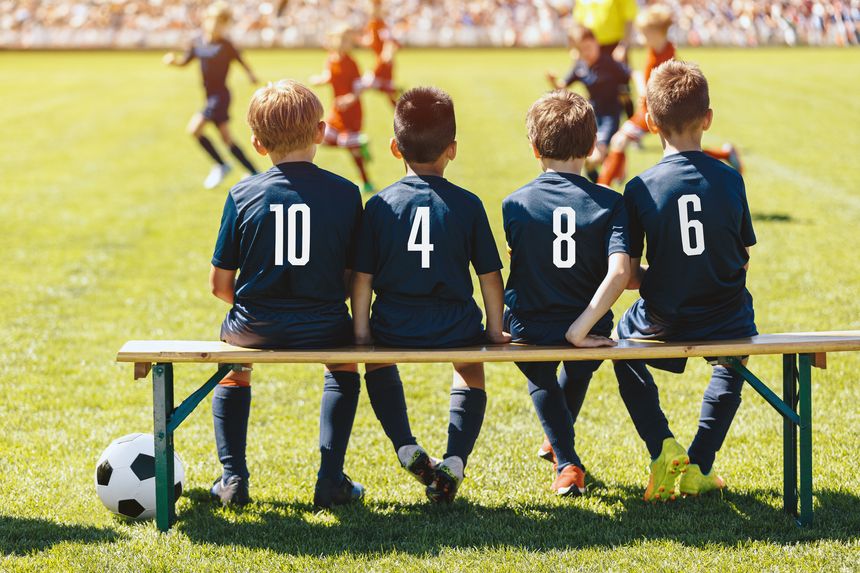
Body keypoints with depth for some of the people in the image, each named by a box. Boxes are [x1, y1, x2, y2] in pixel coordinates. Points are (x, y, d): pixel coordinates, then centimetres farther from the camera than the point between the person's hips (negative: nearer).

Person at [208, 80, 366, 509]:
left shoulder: (242, 195, -5)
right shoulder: (345, 194, -5)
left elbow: (219, 284, -2)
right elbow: (355, 279, -2)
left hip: (256, 327, 0)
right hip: (321, 327, 0)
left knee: (234, 367, 35)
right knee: (343, 365, 34)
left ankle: (232, 477, 25)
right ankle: (331, 479, 22)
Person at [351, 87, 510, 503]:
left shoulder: (381, 204, -4)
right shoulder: (467, 205, -4)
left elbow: (362, 276, -4)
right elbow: (490, 275, 0)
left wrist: (361, 331, 6)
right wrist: (495, 329, 13)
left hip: (393, 328, 0)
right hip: (455, 327, 0)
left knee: (379, 365, 35)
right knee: (471, 373, 32)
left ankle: (406, 449, 17)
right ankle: (454, 461, 10)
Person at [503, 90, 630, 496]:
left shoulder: (515, 204, -9)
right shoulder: (610, 204, -10)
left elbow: (517, 265, 2)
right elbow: (619, 274, -23)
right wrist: (579, 331, -19)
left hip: (528, 331, 0)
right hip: (587, 327, 1)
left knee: (541, 381, 35)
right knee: (580, 366, 39)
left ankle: (567, 462, 17)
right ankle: (557, 441, 60)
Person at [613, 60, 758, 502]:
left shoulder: (640, 189, -12)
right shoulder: (730, 180, -7)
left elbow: (626, 276, -9)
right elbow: (743, 261, 3)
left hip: (662, 327, -2)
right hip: (725, 324, 2)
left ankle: (662, 448, 12)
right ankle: (700, 466, 24)